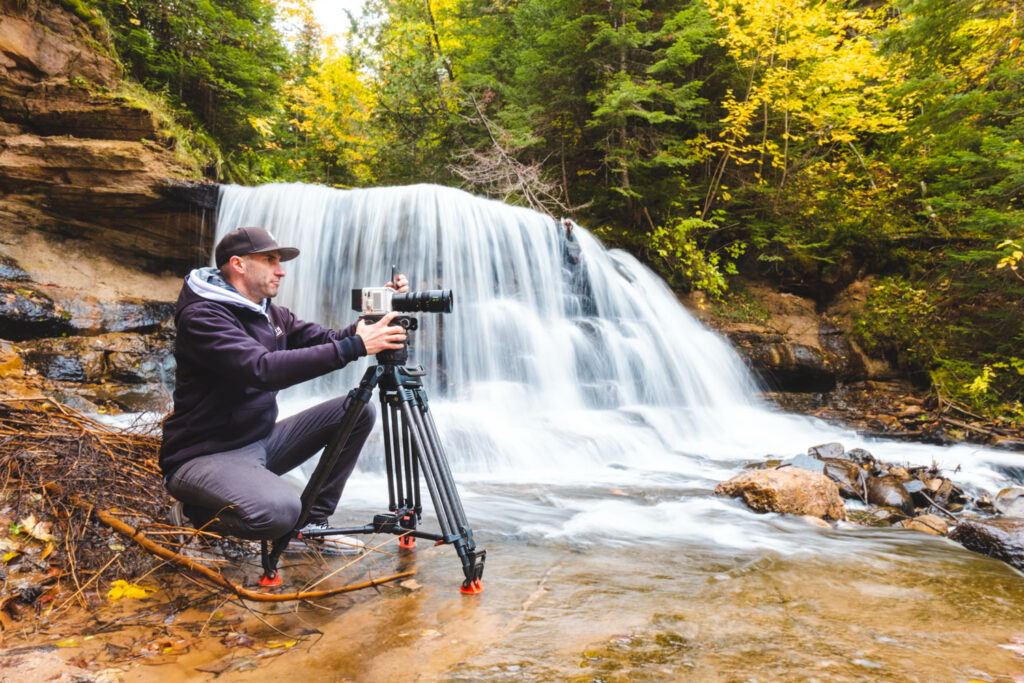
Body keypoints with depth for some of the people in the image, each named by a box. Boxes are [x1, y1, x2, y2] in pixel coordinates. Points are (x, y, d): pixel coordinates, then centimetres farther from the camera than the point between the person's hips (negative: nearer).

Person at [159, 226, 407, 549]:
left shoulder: (271, 313, 9)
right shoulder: (200, 316, -18)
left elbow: (327, 341, 6)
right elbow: (263, 370, -33)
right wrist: (354, 346, -36)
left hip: (261, 440, 8)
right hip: (205, 455, -8)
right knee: (279, 510, -35)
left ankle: (314, 522, 4)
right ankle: (202, 510, 0)